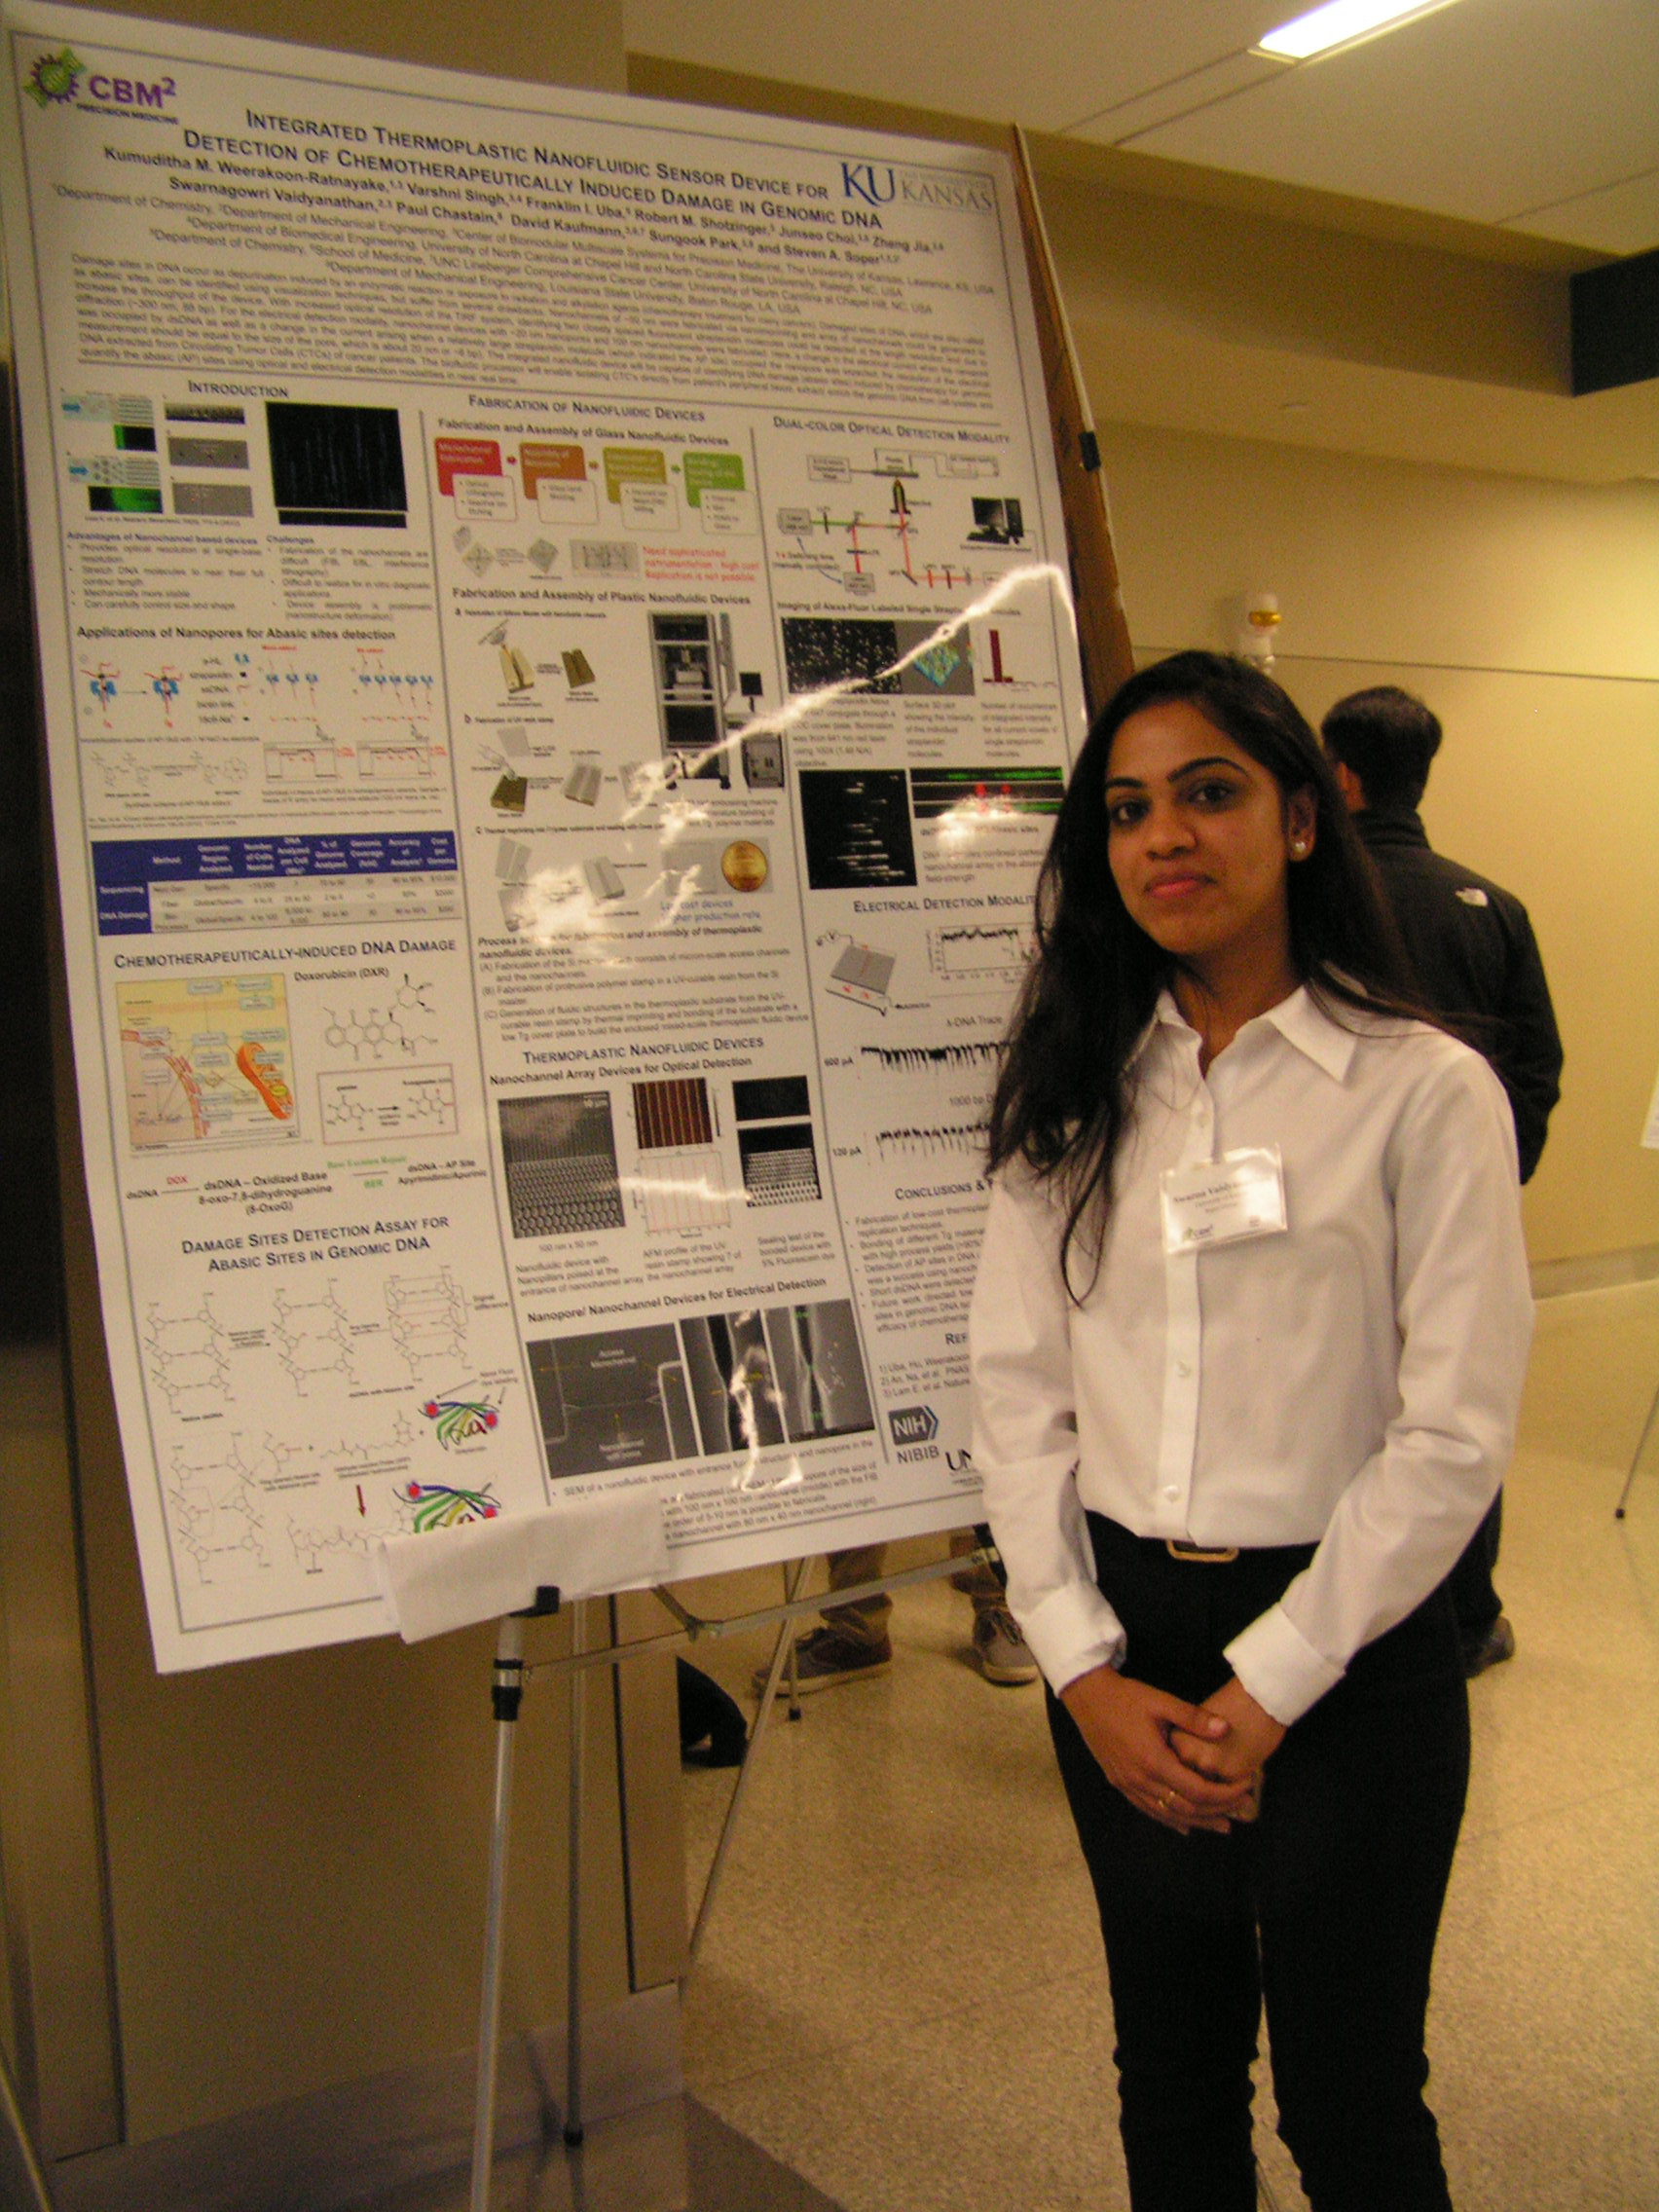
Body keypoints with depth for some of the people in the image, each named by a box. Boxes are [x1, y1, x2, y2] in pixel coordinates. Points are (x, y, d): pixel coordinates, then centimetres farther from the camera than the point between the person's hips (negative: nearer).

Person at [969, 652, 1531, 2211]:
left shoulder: (1424, 1090, -8)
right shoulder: (1074, 1097, 4)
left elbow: (1455, 1430, -12)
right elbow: (1016, 1390, 1)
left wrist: (1267, 1684, -13)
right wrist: (1087, 1668, -7)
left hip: (1348, 1649, -3)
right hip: (1125, 1644, 4)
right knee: (1169, 2070, 19)